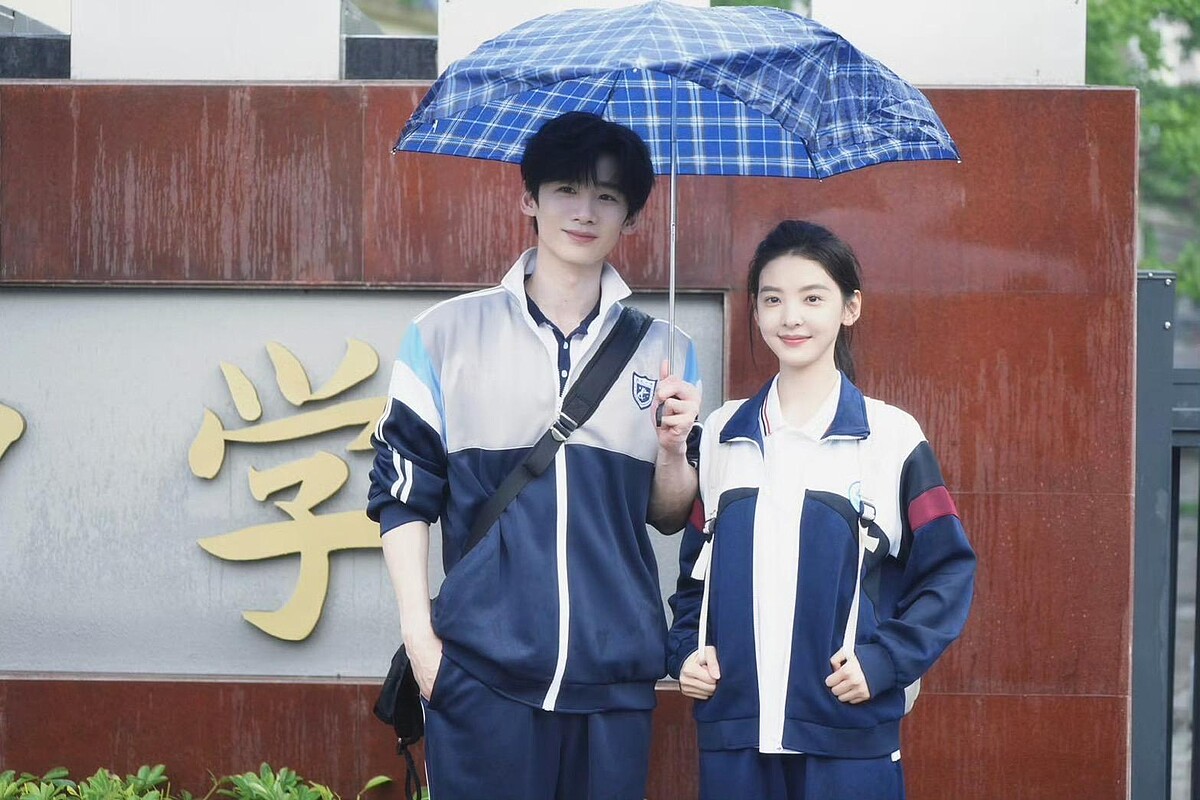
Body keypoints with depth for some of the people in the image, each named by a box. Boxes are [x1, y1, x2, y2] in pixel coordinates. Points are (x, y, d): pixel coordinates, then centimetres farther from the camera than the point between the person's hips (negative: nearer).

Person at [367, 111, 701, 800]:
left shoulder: (661, 351, 10)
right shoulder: (447, 335, 4)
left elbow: (671, 514, 13)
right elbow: (403, 492, 5)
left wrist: (673, 446, -7)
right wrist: (419, 634, -2)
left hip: (615, 677, 2)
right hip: (482, 670, -2)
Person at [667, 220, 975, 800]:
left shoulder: (890, 437, 1)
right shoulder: (722, 436, 11)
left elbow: (948, 571, 1)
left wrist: (884, 660, -11)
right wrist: (687, 652, 2)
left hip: (849, 737, -3)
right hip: (732, 734, 3)